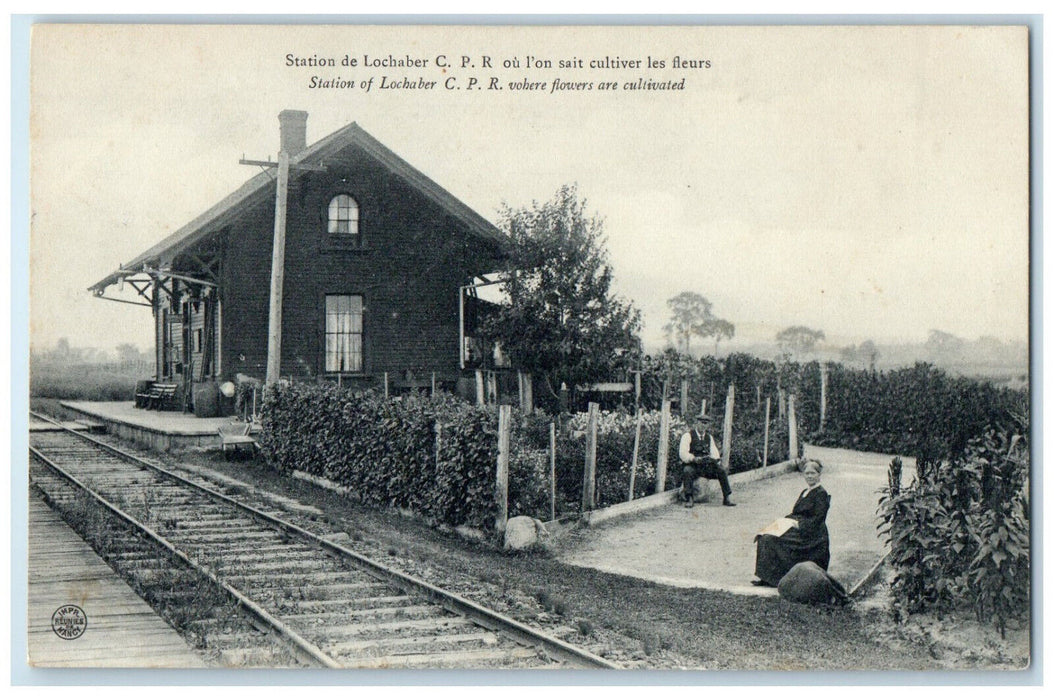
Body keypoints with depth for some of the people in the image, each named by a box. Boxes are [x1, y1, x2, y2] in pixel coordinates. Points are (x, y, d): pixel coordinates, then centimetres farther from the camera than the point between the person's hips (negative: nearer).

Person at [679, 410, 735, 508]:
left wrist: (716, 459, -14)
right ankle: (689, 500, -36)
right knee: (688, 472, -37)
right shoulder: (687, 436, -3)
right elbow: (683, 453, -14)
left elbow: (714, 452, 10)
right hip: (691, 465, -5)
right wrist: (694, 458, -32)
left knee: (721, 471, -17)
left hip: (706, 466, 5)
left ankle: (727, 498, -11)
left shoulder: (709, 437, 16)